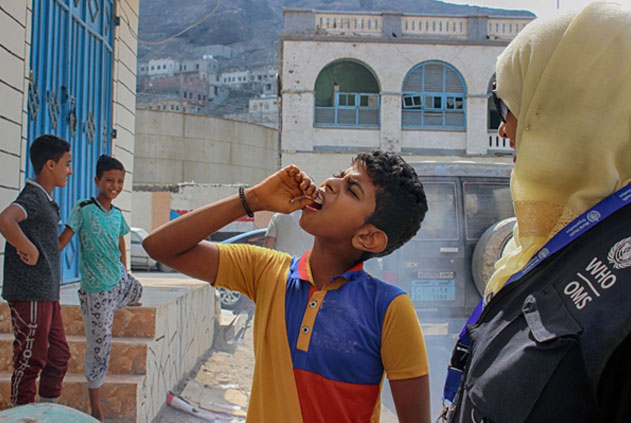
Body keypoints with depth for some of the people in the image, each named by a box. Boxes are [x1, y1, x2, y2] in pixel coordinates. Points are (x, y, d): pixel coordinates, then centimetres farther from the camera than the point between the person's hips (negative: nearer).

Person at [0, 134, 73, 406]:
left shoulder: (45, 200, 16)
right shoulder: (33, 197, -15)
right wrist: (30, 251, -25)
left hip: (47, 295, 10)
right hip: (30, 295, -10)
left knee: (59, 355, 16)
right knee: (31, 360, -1)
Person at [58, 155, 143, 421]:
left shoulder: (117, 215, 8)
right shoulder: (83, 210, -10)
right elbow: (61, 242, -12)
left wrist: (124, 277, 18)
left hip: (120, 281, 6)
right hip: (97, 289, -6)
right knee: (99, 345, -1)